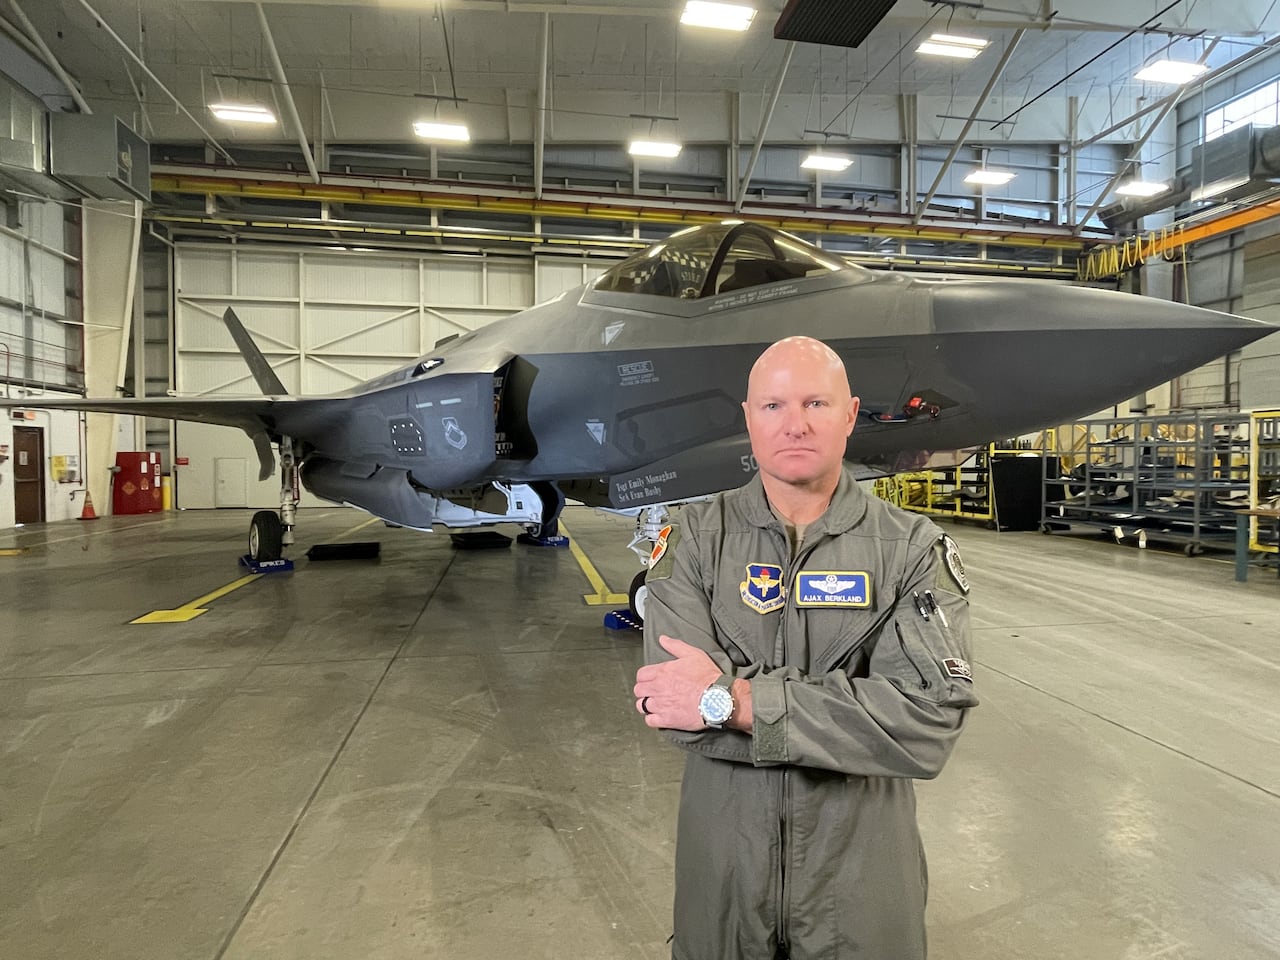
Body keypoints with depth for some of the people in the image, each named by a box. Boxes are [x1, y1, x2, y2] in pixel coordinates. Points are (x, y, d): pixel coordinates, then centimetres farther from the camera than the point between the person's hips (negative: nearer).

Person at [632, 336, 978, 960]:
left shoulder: (912, 549, -10)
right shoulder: (695, 539, -9)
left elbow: (932, 719, -22)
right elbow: (671, 702, -20)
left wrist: (733, 698, -25)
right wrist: (850, 716, -22)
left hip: (861, 857, 0)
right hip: (724, 854, 1)